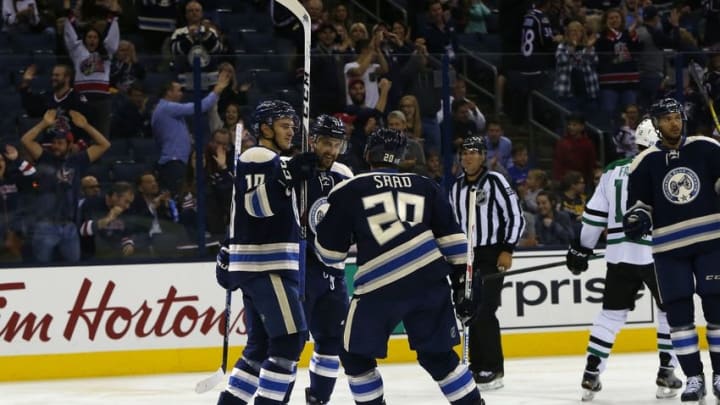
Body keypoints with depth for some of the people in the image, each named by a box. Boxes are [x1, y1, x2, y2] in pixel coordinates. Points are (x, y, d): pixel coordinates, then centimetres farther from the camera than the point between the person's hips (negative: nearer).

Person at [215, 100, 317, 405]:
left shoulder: (269, 162, 23)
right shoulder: (260, 158, -10)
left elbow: (245, 212, 27)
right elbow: (258, 205, -24)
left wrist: (228, 254, 28)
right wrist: (288, 176, -31)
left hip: (266, 267, 11)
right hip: (265, 266, -11)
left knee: (262, 344, 12)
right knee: (290, 338, -13)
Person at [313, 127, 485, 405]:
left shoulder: (347, 191, 7)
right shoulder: (426, 187, 16)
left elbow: (330, 252, 8)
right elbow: (450, 237, 12)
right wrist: (462, 282, 15)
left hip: (381, 287, -4)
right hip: (431, 280, 4)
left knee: (356, 356, 14)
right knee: (437, 356, 18)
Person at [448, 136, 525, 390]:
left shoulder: (495, 182, -9)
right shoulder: (456, 188, 11)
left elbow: (516, 217, -10)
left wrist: (507, 250, -15)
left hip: (493, 254, -7)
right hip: (467, 255, 7)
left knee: (484, 311, -13)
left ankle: (493, 369, -7)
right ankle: (477, 366, 14)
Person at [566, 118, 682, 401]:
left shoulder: (613, 170, 9)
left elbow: (594, 214, 11)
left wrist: (581, 249, 18)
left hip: (619, 253, 4)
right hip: (656, 252, -4)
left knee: (612, 313, 12)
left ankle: (591, 376, 7)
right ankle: (666, 374, 6)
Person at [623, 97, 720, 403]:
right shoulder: (646, 162, 2)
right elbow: (638, 201, 8)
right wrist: (636, 219, -11)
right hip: (669, 248, 0)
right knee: (678, 314, -2)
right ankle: (693, 378, 6)